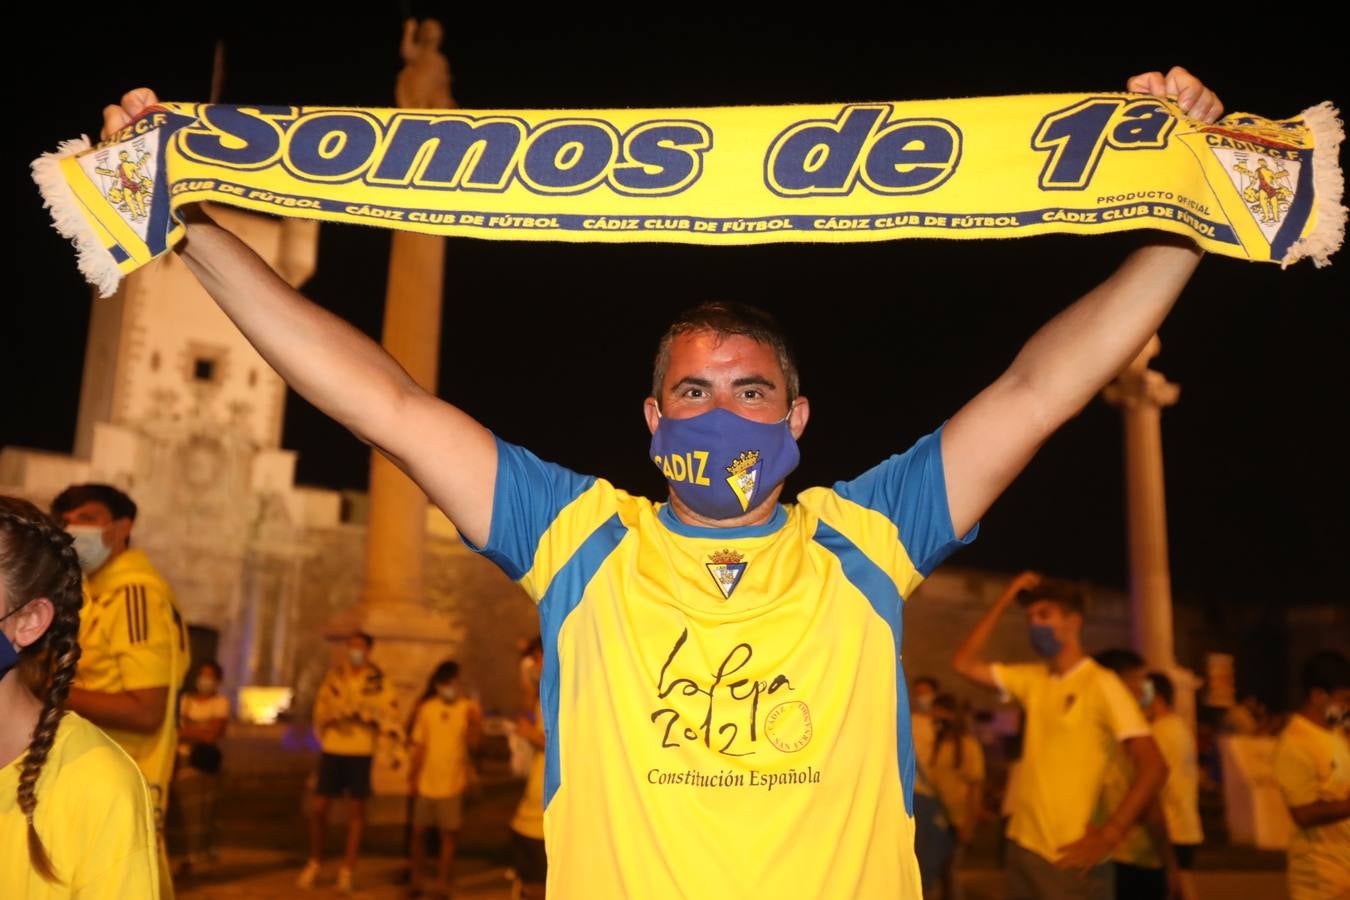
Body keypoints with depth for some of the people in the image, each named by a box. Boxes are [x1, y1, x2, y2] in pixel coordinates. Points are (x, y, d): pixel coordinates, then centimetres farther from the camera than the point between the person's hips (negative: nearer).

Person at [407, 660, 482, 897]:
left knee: (448, 835, 3)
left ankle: (442, 883, 14)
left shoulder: (470, 708, -6)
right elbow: (419, 746, 6)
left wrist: (475, 724, -31)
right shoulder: (426, 707, 2)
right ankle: (416, 880, 27)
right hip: (426, 782, 3)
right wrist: (412, 777, 4)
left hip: (452, 783, -3)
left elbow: (473, 745, -14)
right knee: (418, 832, 12)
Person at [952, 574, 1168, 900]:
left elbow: (1153, 767, -16)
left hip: (1072, 855, -6)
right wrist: (1004, 601, 4)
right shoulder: (1032, 679, 8)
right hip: (1023, 845, 6)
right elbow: (964, 663, 8)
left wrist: (1108, 836, -20)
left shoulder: (1102, 684, -10)